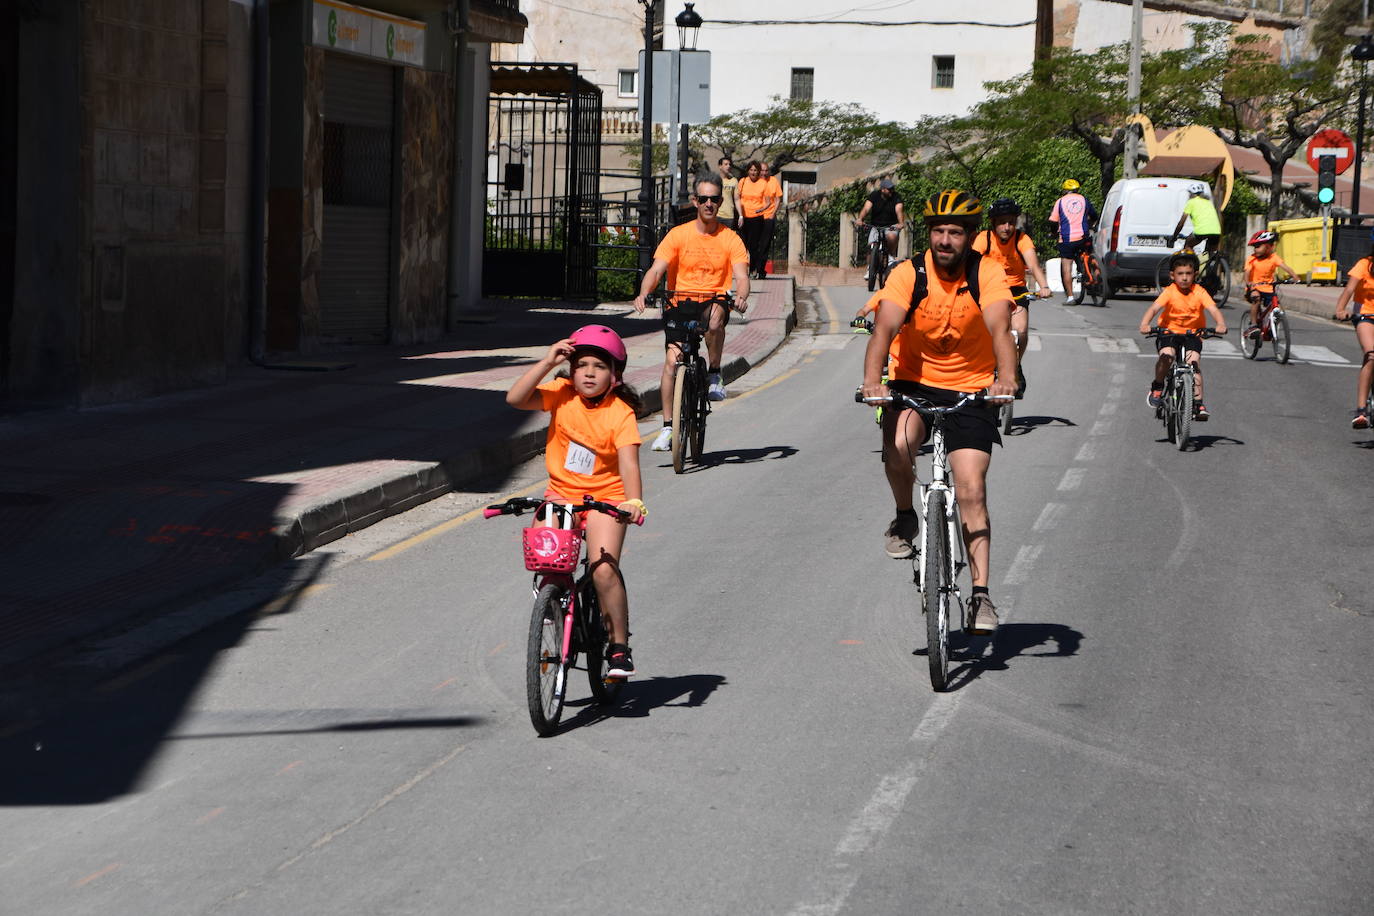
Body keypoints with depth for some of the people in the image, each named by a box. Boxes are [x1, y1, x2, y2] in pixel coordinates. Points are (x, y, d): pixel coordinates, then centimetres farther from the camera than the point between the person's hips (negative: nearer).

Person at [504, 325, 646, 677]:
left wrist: (634, 501, -39)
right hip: (560, 494, 3)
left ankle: (619, 647, -5)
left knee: (604, 569, -19)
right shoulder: (562, 395, -5)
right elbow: (515, 398, -17)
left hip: (605, 497, -3)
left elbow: (628, 462, -22)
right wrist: (546, 362, -23)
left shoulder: (620, 413, -12)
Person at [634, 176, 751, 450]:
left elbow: (741, 276, -10)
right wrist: (643, 294, -28)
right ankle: (668, 427, -7)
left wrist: (741, 296, -34)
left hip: (714, 302, -1)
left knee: (715, 318, -38)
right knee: (671, 359, -16)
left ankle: (714, 375, -14)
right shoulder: (678, 235, 0)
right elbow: (656, 270, -8)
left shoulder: (730, 239, 0)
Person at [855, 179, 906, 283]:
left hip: (891, 226, -2)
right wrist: (860, 219, -40)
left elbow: (899, 210, -23)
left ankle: (891, 257, -8)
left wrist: (900, 223, -43)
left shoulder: (896, 197, -7)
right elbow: (866, 208, -19)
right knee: (872, 246, -17)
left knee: (891, 237, -34)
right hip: (875, 226, 2)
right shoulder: (874, 196, -6)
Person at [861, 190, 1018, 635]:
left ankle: (981, 593, -2)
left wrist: (1006, 377, -47)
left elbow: (999, 329, -27)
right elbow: (884, 329, -26)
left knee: (971, 489, -9)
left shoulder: (988, 274, -13)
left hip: (971, 391, 0)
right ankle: (905, 517, 1)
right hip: (914, 383, 0)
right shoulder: (908, 274, -13)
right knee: (897, 446, -30)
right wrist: (872, 381, -44)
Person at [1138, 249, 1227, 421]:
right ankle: (1157, 388, -5)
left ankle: (1198, 402, -13)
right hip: (1169, 331, -1)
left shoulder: (1199, 292, -9)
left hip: (1192, 333, 1)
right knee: (1167, 355, -29)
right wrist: (1145, 324, -44)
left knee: (1194, 361, -21)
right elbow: (1154, 308, -25)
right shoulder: (1169, 292, -12)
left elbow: (1213, 309, -22)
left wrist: (1221, 325, -43)